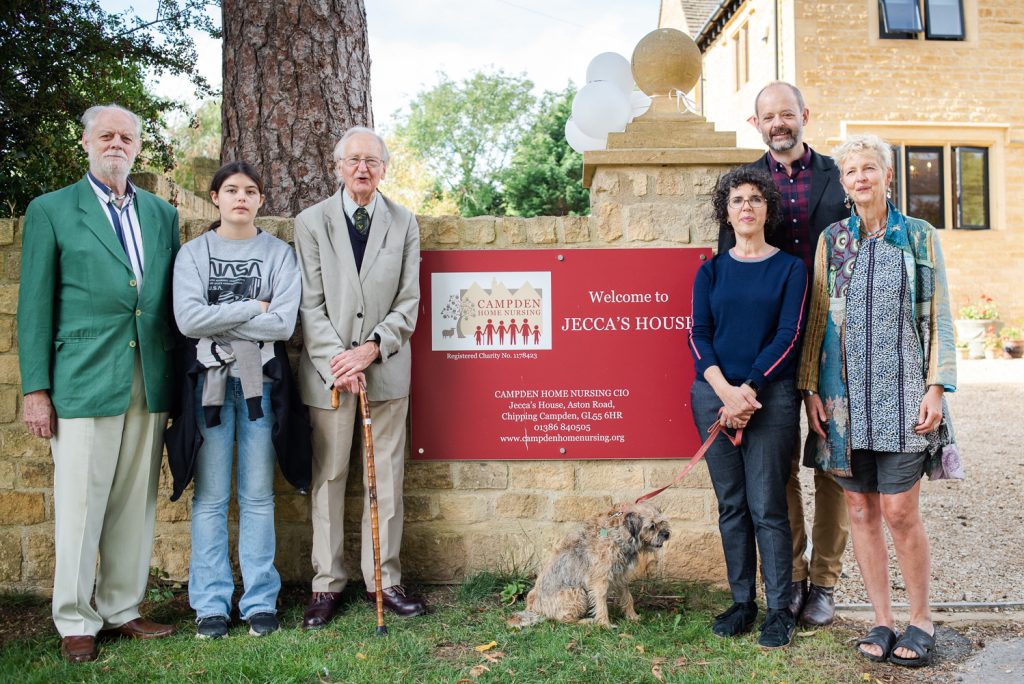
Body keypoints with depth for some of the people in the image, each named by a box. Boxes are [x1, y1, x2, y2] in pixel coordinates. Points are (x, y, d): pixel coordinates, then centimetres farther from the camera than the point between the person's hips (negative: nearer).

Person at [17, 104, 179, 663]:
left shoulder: (162, 214, 14)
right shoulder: (51, 210, 5)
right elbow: (34, 305, 1)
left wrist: (177, 378, 7)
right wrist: (35, 388, -5)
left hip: (149, 385, 3)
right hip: (85, 383, -3)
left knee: (136, 505, 9)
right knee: (80, 506, 2)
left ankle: (122, 609, 22)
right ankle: (75, 622, 16)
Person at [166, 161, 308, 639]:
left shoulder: (279, 254, 6)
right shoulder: (193, 253, 7)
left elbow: (283, 324, -7)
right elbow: (188, 319, -9)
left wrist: (218, 321, -8)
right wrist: (253, 308, -7)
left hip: (261, 380, 0)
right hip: (209, 380, 0)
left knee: (258, 496, 4)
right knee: (210, 499, 3)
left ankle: (261, 601, 13)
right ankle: (211, 604, 13)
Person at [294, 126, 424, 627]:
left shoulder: (404, 224, 7)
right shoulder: (311, 222, 3)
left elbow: (408, 302, 2)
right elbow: (310, 304, -2)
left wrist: (370, 350, -11)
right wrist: (338, 360, -12)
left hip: (386, 368, 1)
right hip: (328, 370, -1)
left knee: (387, 478, 6)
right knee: (328, 477, 5)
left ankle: (384, 580, 19)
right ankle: (326, 585, 17)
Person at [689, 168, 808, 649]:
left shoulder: (790, 268, 5)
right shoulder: (711, 271, 10)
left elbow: (788, 336, -4)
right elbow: (699, 336, 1)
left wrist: (749, 390, -14)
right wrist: (726, 391, -14)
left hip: (770, 396, -2)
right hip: (715, 395, 2)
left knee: (767, 507, -2)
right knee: (731, 505, 8)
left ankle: (779, 610, 10)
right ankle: (741, 602, 19)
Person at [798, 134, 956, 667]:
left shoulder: (920, 237, 6)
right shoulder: (832, 240, 9)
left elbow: (939, 317, 4)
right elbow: (816, 318, 8)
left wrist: (937, 387, -6)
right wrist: (810, 389, 1)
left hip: (902, 395, -2)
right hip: (846, 397, 2)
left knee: (900, 512, -3)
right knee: (860, 510, 6)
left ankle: (920, 619, 18)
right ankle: (882, 620, 19)